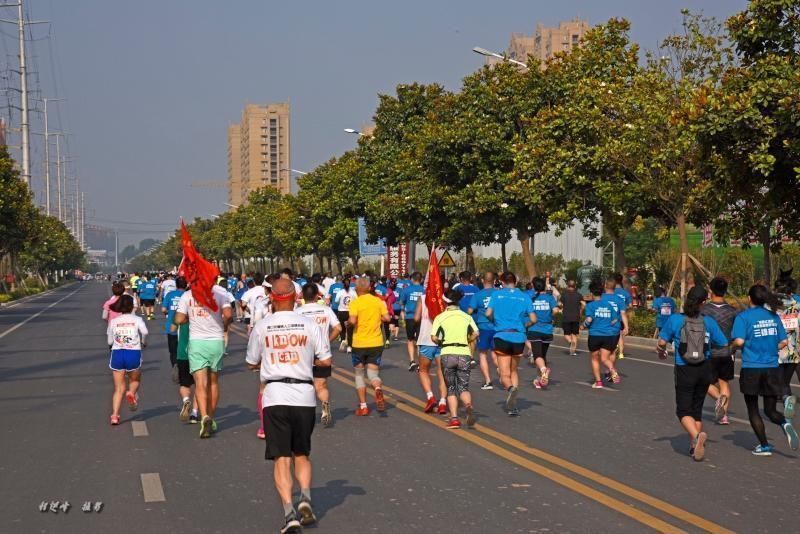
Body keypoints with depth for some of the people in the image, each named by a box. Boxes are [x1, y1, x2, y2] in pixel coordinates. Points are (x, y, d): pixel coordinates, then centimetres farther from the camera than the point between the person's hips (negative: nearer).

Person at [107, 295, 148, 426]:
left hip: (117, 353, 2)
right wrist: (144, 342, 3)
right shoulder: (137, 319, 3)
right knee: (135, 380, 23)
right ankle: (131, 392, -9)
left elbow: (110, 342, 12)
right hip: (134, 353, -2)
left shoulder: (113, 321, 10)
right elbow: (144, 331, -16)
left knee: (119, 388, 6)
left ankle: (114, 415, -7)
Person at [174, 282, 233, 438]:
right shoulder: (220, 292, -4)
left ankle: (204, 418, -23)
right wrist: (224, 325, 6)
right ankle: (211, 419, 24)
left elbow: (178, 320, -4)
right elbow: (228, 315, -15)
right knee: (213, 382, 15)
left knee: (200, 383, -4)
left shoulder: (187, 295, 0)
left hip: (196, 341, 0)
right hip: (216, 341, 1)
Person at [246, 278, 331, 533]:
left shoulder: (262, 326, 0)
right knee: (302, 454, 18)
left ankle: (289, 512, -9)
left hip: (275, 397, -1)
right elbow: (326, 360, 1)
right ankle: (305, 498, -2)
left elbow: (251, 363, 11)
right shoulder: (309, 324, -2)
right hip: (304, 396, 1)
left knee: (281, 458, 3)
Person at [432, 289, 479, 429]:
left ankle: (454, 418, -1)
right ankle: (468, 407, -23)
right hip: (464, 354, 1)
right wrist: (467, 342, 13)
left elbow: (434, 337, -7)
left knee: (451, 389, 11)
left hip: (447, 354, -1)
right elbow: (475, 334, -5)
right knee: (464, 387, 8)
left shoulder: (440, 317, 3)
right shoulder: (467, 317, 9)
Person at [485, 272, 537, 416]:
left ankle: (510, 387, -33)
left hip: (502, 336, -2)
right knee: (513, 371, 19)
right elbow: (533, 319, 1)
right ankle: (512, 406, 12)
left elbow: (488, 313, -7)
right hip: (519, 338, 2)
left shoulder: (496, 294, 2)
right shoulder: (524, 297, 5)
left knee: (505, 374, 1)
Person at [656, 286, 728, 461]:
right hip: (704, 370, 3)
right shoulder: (708, 322, -5)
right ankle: (694, 447, 18)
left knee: (683, 410, 4)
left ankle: (697, 435, -24)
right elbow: (724, 345, -1)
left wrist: (661, 352, 14)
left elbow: (662, 342, -9)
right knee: (697, 409, 17)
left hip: (684, 370, -3)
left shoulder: (675, 319, -10)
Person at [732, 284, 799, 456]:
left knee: (753, 410, 11)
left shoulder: (744, 317, -7)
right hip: (772, 369, 4)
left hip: (751, 369, -4)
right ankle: (785, 422, -19)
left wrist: (734, 346, 3)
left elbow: (739, 341, -18)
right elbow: (784, 342, 8)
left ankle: (764, 446, 9)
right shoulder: (774, 316, 7)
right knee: (770, 410, 12)